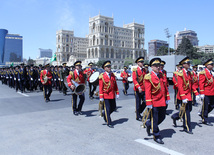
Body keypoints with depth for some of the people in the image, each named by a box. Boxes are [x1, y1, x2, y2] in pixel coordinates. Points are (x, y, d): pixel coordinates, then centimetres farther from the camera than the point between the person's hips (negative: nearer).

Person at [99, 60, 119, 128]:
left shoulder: (112, 75, 7)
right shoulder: (102, 76, -9)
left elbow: (115, 85, 10)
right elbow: (100, 87, -10)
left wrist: (117, 93, 6)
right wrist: (101, 97, -13)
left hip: (112, 95, 6)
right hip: (106, 95, -6)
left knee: (113, 107, 13)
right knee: (107, 109, 2)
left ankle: (105, 115, 39)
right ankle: (109, 123, 15)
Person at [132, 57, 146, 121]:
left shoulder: (144, 70, 11)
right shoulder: (135, 70, -6)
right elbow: (134, 80, -14)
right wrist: (139, 87, -24)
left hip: (144, 89, 5)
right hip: (138, 90, -5)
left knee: (145, 102, 4)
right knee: (138, 103, 4)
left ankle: (139, 111, 28)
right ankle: (138, 116, 17)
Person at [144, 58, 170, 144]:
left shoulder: (161, 76, 9)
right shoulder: (148, 77, -13)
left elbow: (165, 87, 16)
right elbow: (147, 91, -15)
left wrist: (167, 98, 13)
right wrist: (149, 104, -18)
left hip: (162, 102, 7)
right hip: (154, 102, -7)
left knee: (162, 117, 15)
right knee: (155, 120, 5)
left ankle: (149, 124, 37)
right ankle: (157, 136, 22)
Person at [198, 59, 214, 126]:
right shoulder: (203, 73, -12)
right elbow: (201, 83, -15)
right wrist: (202, 93, -19)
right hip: (206, 93, -8)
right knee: (205, 107, 3)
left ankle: (202, 114, 33)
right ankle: (205, 120, 16)